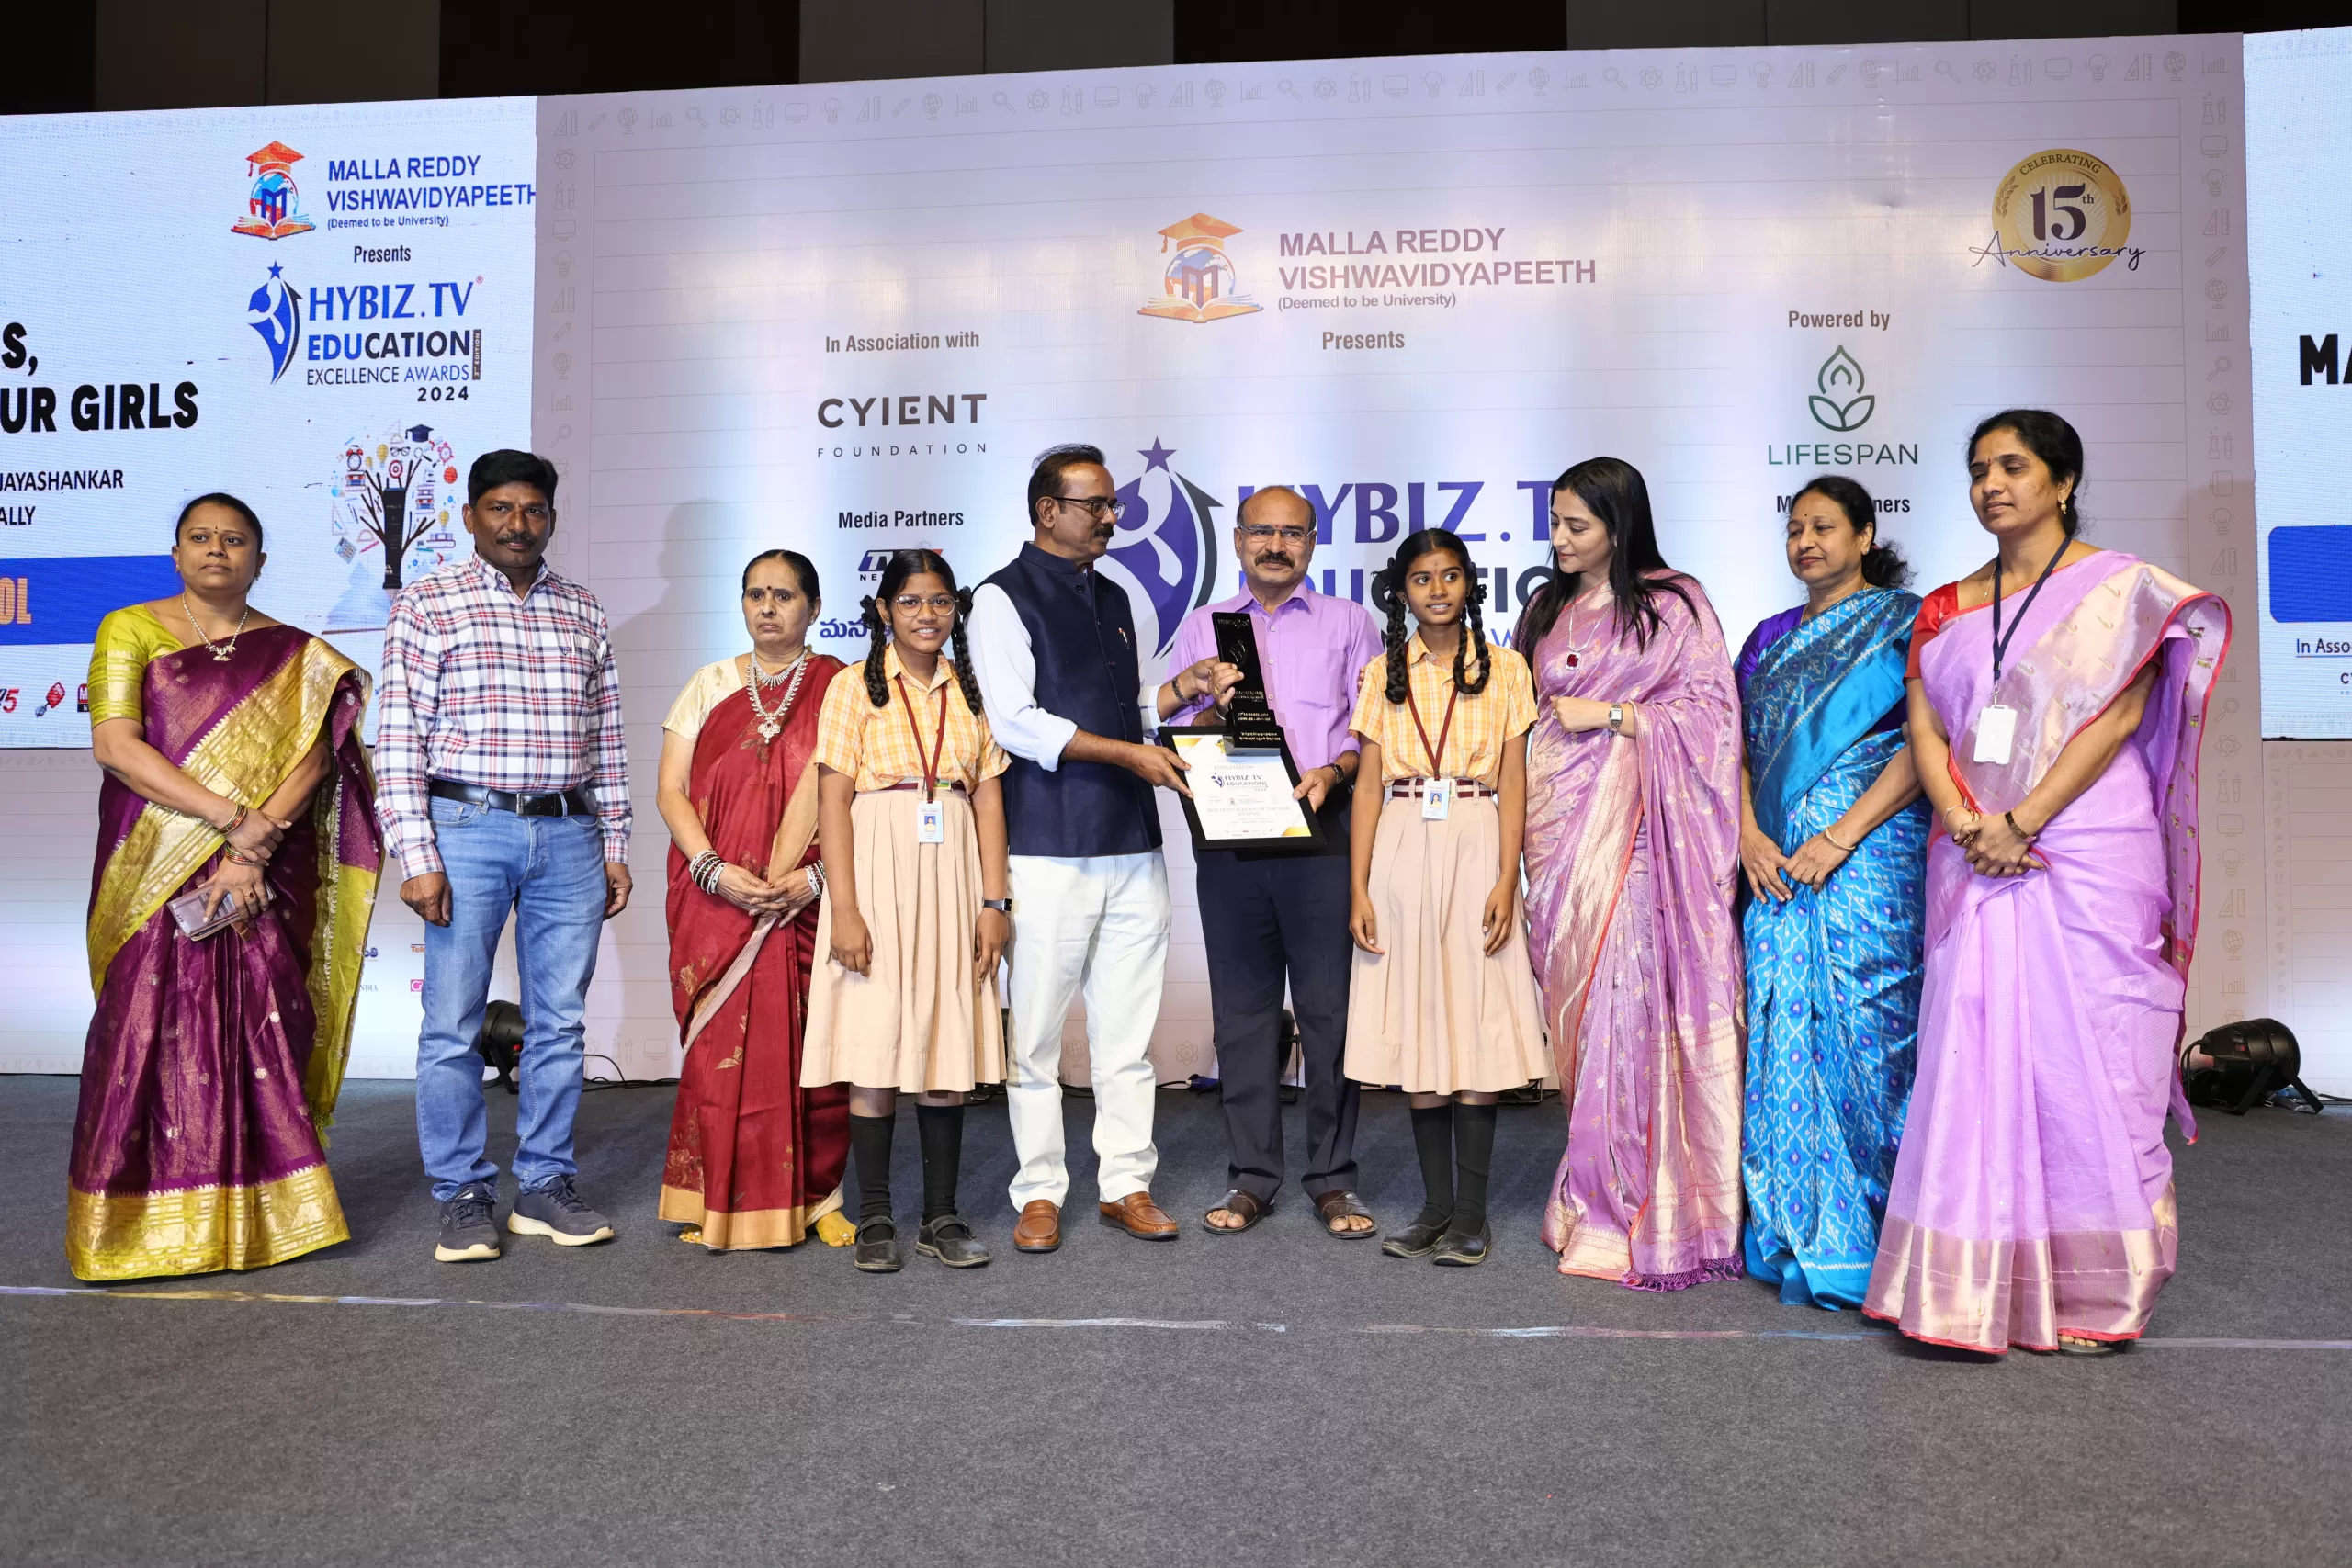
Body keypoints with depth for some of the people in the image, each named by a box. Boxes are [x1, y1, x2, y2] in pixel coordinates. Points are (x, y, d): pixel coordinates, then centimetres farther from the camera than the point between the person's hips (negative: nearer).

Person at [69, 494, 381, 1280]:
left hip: (266, 879, 1)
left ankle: (256, 1215, 11)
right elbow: (115, 747, -7)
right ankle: (142, 1223, 10)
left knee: (258, 1031, 1)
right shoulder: (130, 631, 5)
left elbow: (312, 754, -2)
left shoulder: (295, 656, 9)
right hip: (159, 873, -1)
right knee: (151, 1031, -1)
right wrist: (232, 818, -14)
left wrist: (254, 848, -16)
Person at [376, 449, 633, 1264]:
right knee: (453, 1024, 1)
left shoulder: (583, 612, 13)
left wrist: (615, 845, 10)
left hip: (569, 836, 4)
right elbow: (398, 740, -4)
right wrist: (416, 856, -10)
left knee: (559, 1021, 8)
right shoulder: (426, 605, 1)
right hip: (468, 829, -3)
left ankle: (545, 1187, 19)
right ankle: (464, 1196, 15)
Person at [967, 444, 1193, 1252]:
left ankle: (1126, 1184, 18)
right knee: (1037, 1030, 1)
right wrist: (1129, 752, -14)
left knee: (1128, 1027, 8)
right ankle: (1040, 1193, 14)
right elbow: (1016, 721, -11)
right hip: (1050, 848, -6)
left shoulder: (1114, 599, 19)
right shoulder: (1003, 598, -2)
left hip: (1133, 845, 6)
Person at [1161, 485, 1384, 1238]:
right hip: (1227, 833, 2)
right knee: (1242, 1007, 5)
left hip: (1321, 830, -2)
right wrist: (1192, 690, -7)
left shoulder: (1348, 623, 13)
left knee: (1329, 1005, -2)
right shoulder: (1201, 626, 18)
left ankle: (1333, 1178, 9)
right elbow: (1166, 735, 13)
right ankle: (1252, 1178, 14)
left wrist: (1333, 771, -13)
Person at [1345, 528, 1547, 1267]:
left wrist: (1507, 881, -9)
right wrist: (1358, 888, 0)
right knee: (1416, 1031, 5)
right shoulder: (1383, 674, 9)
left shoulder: (1504, 668, 5)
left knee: (1476, 1030, -2)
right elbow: (1368, 785, 6)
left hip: (1475, 850, -2)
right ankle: (1436, 1206, 16)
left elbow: (1513, 783, 1)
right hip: (1402, 854, 2)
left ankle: (1471, 1215, 8)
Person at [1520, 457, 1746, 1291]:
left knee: (1625, 996, -10)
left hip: (1631, 820, -5)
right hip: (1560, 816, 5)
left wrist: (1610, 713, -9)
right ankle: (1594, 1187, 13)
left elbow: (1711, 706, -4)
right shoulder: (1549, 609, 18)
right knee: (1573, 998, 4)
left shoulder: (1674, 604, 2)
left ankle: (1632, 1208, -3)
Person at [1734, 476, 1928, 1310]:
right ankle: (1796, 1236, 14)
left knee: (1863, 1030, -6)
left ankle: (1865, 1249, 5)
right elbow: (1739, 748, 14)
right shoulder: (1771, 637, 18)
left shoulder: (1904, 621, 2)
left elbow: (1924, 745, -8)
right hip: (1779, 865, 5)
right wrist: (1749, 833, -3)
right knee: (1784, 1032, 4)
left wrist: (1841, 835, -16)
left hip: (1871, 854, -5)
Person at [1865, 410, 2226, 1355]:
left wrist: (2020, 822, -15)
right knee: (1975, 1060, 2)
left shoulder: (2119, 586, 3)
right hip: (1972, 866, 4)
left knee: (2083, 1059, -1)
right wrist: (1966, 823, -11)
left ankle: (2093, 1290, 13)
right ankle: (1973, 1287, 9)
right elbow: (1924, 728, 6)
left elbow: (2120, 714, -8)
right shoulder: (1946, 609, 14)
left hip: (2089, 857, -3)